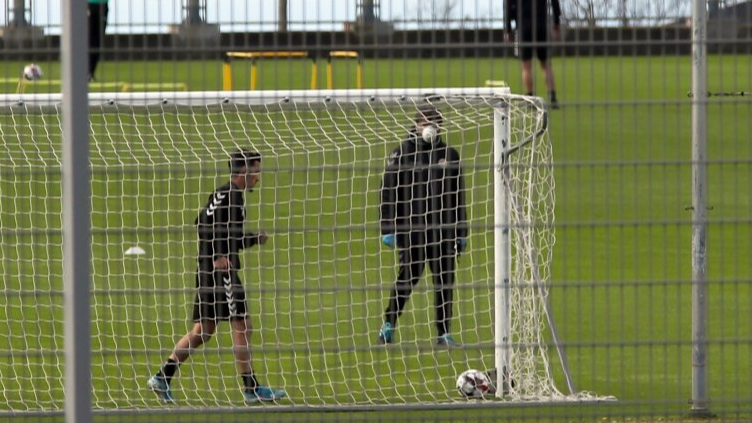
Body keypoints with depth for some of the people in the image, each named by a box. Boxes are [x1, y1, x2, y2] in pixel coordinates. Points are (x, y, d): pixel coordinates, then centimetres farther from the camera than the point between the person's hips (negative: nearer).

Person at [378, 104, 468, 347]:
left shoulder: (449, 154, 13)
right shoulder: (403, 153, 1)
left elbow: (458, 196, 18)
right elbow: (389, 192, -1)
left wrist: (461, 232, 15)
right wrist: (388, 229, -7)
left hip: (443, 228, 4)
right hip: (412, 228, -4)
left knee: (445, 280, 1)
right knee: (409, 277, -7)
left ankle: (443, 333, 7)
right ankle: (388, 326, 6)